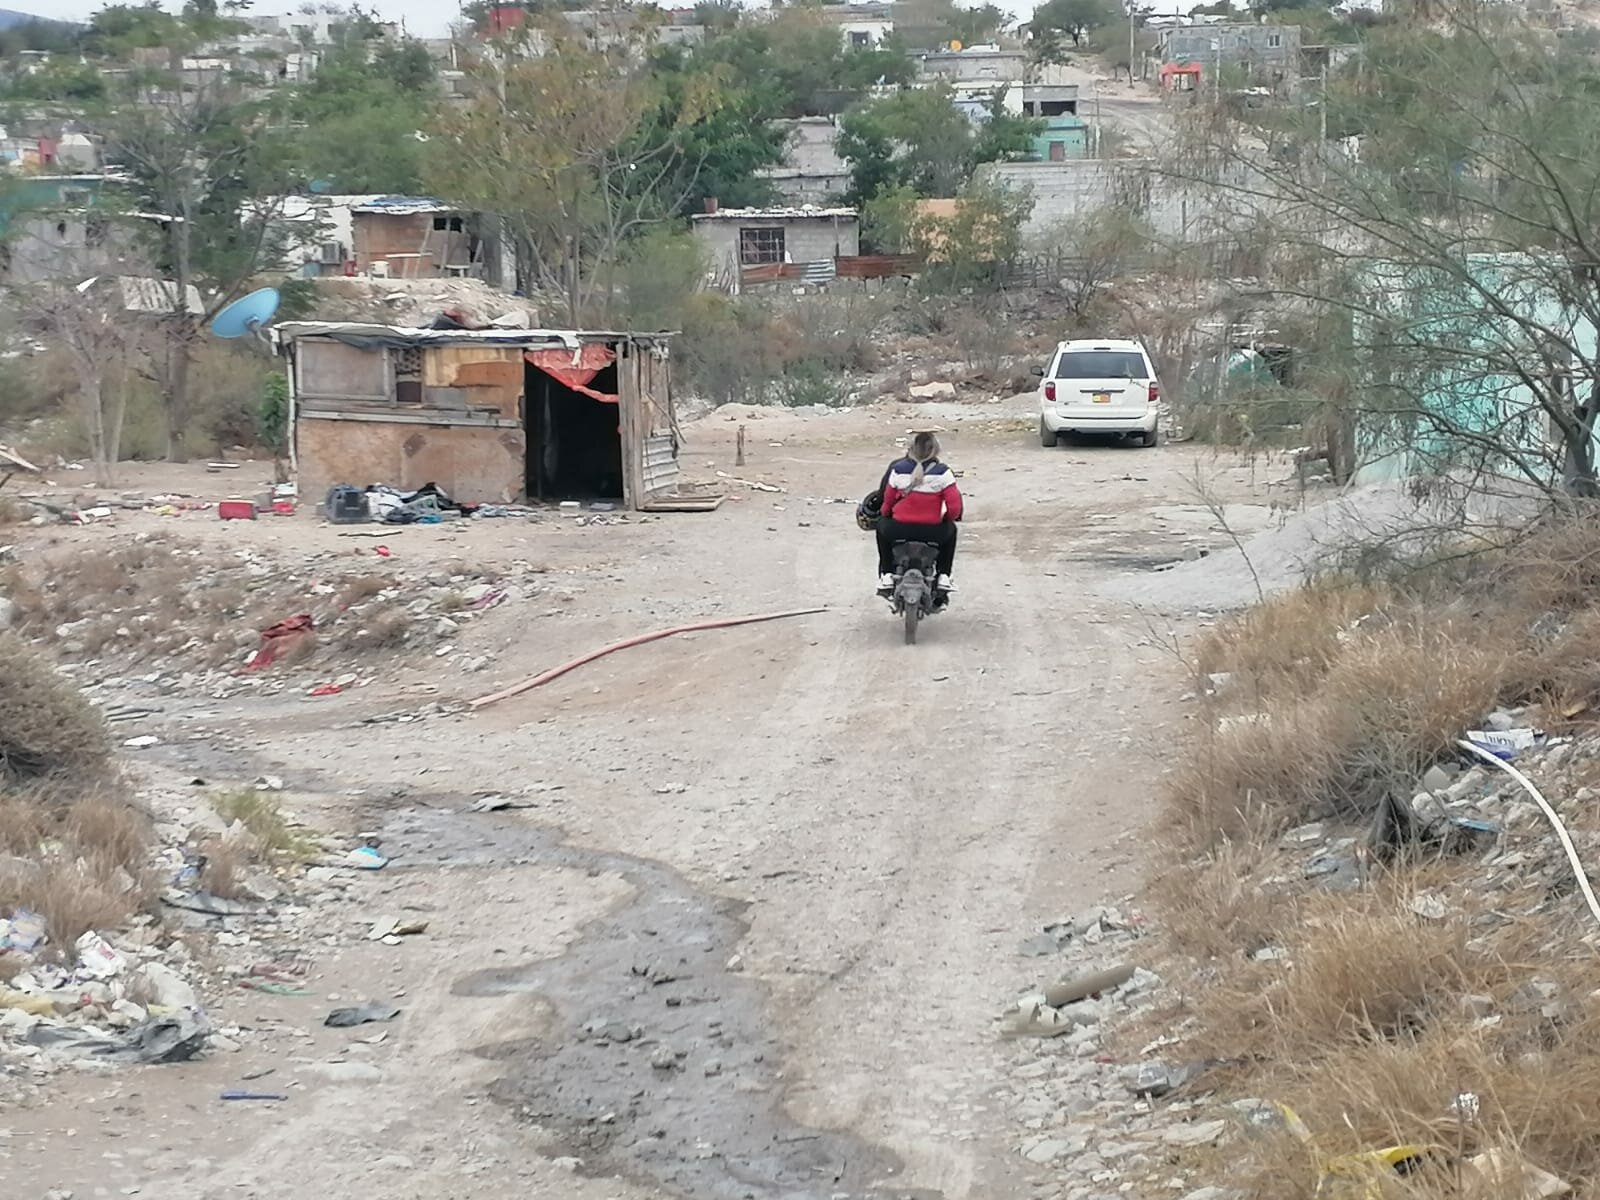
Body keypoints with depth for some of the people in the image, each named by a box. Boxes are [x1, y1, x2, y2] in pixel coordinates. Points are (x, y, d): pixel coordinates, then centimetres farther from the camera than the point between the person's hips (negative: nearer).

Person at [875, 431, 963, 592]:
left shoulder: (897, 469, -2)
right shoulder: (942, 473, -7)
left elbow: (888, 501, 4)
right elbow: (954, 506, -11)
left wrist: (885, 514, 26)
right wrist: (948, 517, 11)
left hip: (899, 531, 1)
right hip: (932, 533, -1)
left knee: (882, 525, 36)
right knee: (950, 530, 34)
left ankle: (886, 575, 32)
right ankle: (943, 576, 26)